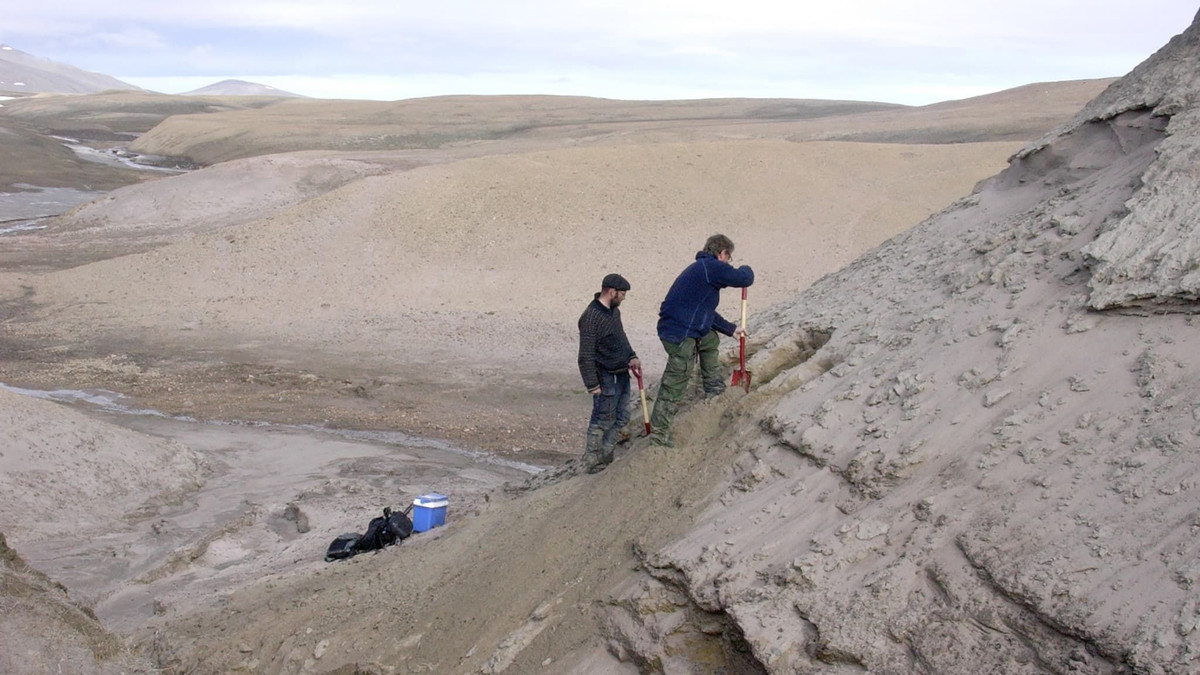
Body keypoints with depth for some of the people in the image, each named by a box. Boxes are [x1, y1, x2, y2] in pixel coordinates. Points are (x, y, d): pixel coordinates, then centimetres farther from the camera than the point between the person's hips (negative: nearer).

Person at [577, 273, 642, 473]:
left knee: (621, 418, 14)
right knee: (602, 421, 1)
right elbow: (586, 357, -21)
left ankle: (604, 457, 26)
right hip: (606, 378, -9)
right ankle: (593, 464, 13)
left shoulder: (614, 311, 8)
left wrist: (631, 357, 10)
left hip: (622, 374, 9)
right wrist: (592, 385, -20)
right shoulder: (591, 318, -21)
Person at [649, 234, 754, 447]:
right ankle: (658, 435, 0)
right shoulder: (712, 267, -12)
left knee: (711, 340, 34)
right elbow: (745, 279, -10)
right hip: (680, 336, -10)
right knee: (674, 387, -5)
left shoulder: (702, 268, 20)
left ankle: (714, 390, 43)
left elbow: (706, 310, 29)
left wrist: (731, 329, 34)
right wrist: (746, 269, 15)